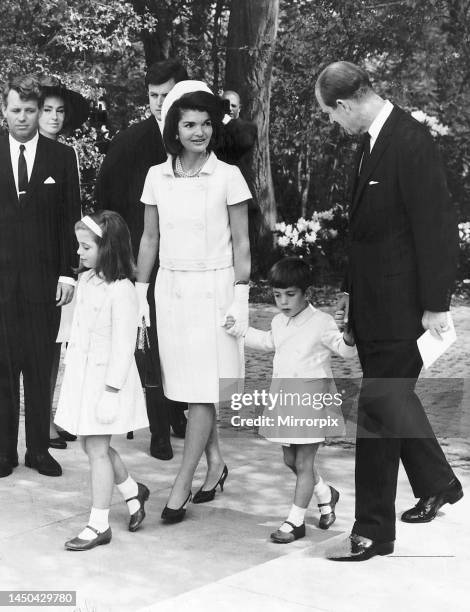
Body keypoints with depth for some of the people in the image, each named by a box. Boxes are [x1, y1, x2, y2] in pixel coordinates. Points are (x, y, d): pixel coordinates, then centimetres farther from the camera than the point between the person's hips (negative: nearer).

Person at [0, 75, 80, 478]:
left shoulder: (62, 157, 4)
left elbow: (71, 218, 4)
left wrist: (68, 272, -3)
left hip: (44, 276, 0)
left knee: (41, 366, 5)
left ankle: (39, 448, 15)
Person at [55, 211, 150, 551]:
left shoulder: (121, 290, -19)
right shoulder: (86, 280, 7)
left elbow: (124, 345, -20)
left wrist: (111, 390, -20)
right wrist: (71, 364, 17)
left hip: (105, 378, -8)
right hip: (82, 375, 8)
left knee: (98, 449, -1)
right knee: (93, 446, 17)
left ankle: (99, 525, 10)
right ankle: (133, 491, 38)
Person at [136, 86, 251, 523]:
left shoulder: (228, 176, -4)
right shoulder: (157, 176, 5)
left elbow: (241, 243, -2)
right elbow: (150, 239, 11)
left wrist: (240, 299, -7)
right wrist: (139, 294, 9)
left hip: (214, 289, -4)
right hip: (171, 289, 4)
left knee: (203, 391, -4)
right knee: (187, 386, 8)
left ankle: (181, 486, 0)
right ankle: (214, 463, 25)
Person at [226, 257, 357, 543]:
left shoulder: (321, 322, -14)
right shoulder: (279, 323, 8)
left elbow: (344, 348, -19)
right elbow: (267, 341, 29)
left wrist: (349, 339, -41)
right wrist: (238, 329, 29)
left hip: (312, 399, -7)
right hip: (285, 399, 7)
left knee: (303, 463, -1)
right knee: (291, 460, 16)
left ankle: (296, 521, 9)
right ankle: (325, 494, 40)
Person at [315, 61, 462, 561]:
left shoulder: (411, 143, -18)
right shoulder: (372, 142, 10)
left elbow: (436, 227, -19)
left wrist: (434, 306, -18)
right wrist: (351, 291, 15)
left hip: (399, 305, -9)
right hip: (372, 303, 10)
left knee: (378, 412, -4)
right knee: (391, 398, 22)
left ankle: (373, 532, 7)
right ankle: (437, 485, 42)